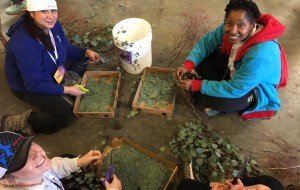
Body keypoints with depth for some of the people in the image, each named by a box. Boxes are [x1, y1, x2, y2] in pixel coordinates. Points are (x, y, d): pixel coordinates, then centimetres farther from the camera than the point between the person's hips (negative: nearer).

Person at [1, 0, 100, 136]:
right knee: (67, 112, -22)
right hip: (28, 86, -8)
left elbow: (66, 48, 5)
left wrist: (86, 52, -12)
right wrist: (66, 90, -30)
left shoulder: (52, 24, -13)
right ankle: (20, 123, -6)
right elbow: (34, 84, -33)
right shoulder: (25, 44, -37)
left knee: (83, 61, 9)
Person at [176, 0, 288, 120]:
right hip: (235, 69, 6)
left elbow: (235, 89, -35)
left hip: (255, 89, -6)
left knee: (220, 101, -32)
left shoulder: (260, 55, -41)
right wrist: (188, 65, -24)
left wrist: (197, 85, -32)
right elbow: (207, 42, -9)